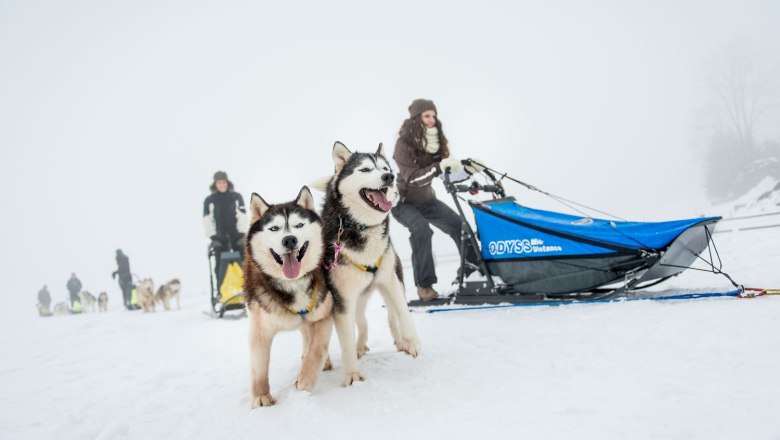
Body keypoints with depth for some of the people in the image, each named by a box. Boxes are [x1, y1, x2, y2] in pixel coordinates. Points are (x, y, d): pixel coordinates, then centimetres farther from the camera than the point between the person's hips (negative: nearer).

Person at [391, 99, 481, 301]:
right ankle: (424, 285, -24)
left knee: (457, 224, -1)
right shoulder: (404, 144, -22)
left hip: (425, 199, 7)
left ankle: (474, 269, 15)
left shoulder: (435, 140, -3)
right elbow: (412, 178, -32)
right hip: (402, 201, -7)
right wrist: (440, 166, -40)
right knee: (421, 229, -31)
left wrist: (465, 164, -16)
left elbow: (447, 166, 3)